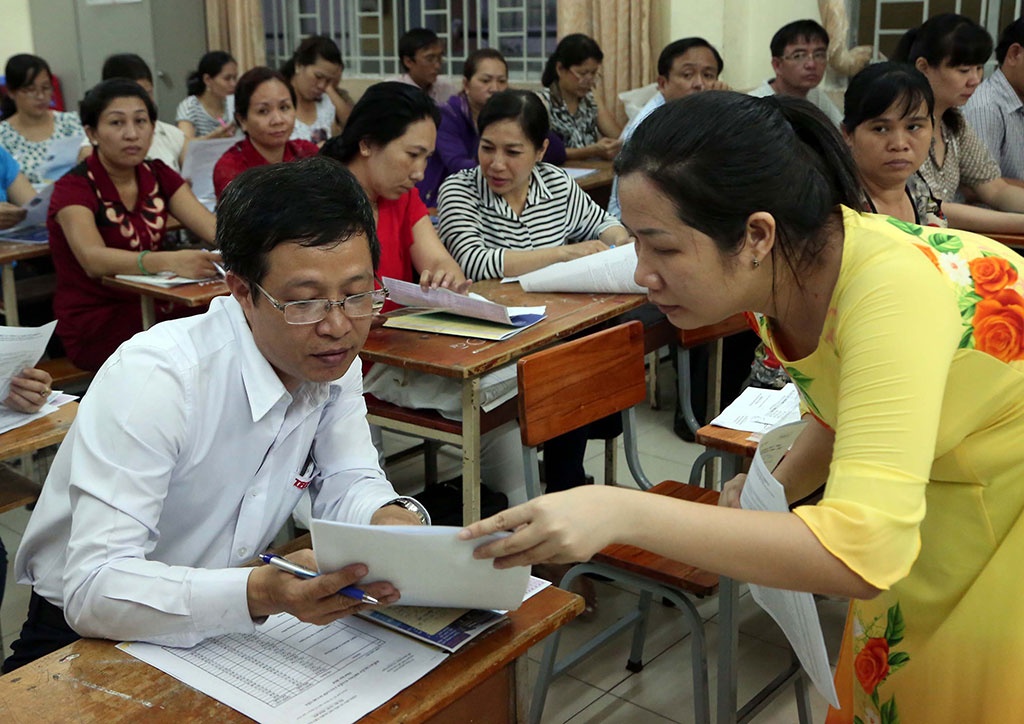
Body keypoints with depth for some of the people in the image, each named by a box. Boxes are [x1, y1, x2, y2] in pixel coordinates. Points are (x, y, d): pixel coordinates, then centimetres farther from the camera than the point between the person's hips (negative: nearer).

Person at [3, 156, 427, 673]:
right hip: (86, 634, -5)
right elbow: (93, 590, -33)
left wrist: (392, 518, -21)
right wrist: (262, 592, -47)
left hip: (225, 629, 6)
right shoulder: (153, 379, -28)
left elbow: (348, 484, 3)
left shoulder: (332, 360, -7)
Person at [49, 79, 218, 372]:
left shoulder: (158, 175, 6)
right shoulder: (74, 188, -12)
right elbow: (93, 260, -31)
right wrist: (170, 262, -50)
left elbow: (212, 227, -9)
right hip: (94, 325, -5)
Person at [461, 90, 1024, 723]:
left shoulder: (891, 286, -35)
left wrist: (623, 514, -41)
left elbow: (860, 553, -40)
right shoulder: (782, 282, -12)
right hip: (948, 499, 6)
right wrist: (776, 488, -10)